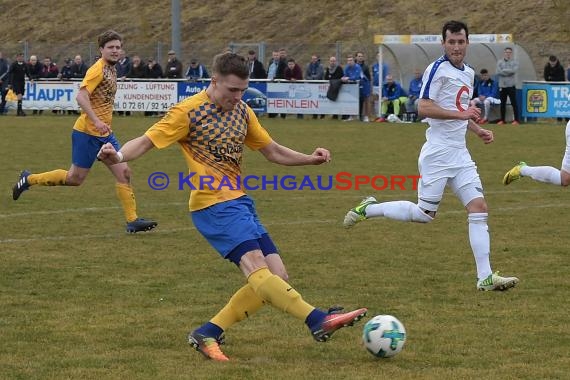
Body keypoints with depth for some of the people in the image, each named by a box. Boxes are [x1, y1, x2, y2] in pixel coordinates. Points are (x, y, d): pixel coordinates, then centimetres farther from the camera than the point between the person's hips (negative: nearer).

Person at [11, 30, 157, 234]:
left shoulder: (111, 69, 12)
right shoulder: (98, 69, -15)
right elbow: (81, 96, -25)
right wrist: (97, 121, -32)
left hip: (105, 133, 8)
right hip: (87, 133, -8)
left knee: (124, 173, -1)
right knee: (75, 178, 0)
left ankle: (132, 220, 1)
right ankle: (29, 179, 18)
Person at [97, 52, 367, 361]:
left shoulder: (242, 111, 14)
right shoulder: (189, 111, -7)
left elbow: (272, 151, 23)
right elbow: (146, 141, -10)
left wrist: (309, 159, 8)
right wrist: (118, 156, -31)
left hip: (240, 202, 8)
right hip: (213, 205, -8)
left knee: (276, 277, 0)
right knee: (256, 266, -26)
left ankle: (208, 334, 4)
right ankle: (319, 321, -35)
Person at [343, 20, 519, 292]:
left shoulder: (468, 73, 17)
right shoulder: (438, 69, -10)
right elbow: (424, 107, -17)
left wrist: (478, 131, 15)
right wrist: (461, 114, -23)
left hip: (460, 154, 7)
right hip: (438, 152, -7)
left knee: (479, 208, -4)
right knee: (425, 214, -5)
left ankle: (485, 277, -6)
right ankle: (368, 209, 15)